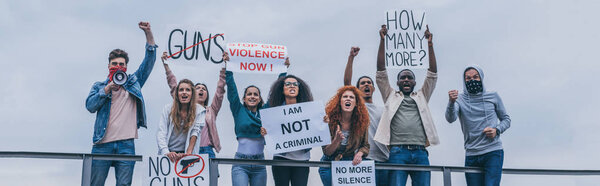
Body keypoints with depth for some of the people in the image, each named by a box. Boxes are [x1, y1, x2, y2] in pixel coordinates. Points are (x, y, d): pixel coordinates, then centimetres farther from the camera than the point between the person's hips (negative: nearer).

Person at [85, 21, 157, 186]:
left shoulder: (133, 82, 18)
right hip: (103, 143, 0)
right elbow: (90, 106, 1)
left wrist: (148, 34, 2)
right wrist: (108, 88, -6)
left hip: (126, 144, 0)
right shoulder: (99, 86, 17)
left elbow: (149, 61, 11)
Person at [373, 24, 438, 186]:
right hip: (398, 151, -2)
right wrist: (382, 41, 5)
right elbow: (381, 72, 12)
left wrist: (430, 45, 8)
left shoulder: (421, 97, 24)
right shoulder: (391, 96, 20)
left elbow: (432, 75, 16)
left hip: (420, 153, 2)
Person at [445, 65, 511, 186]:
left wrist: (497, 130, -6)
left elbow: (506, 119, 16)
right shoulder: (460, 100, 3)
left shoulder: (493, 96, 7)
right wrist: (451, 102, -36)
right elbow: (450, 118, -16)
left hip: (493, 153, -1)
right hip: (471, 155, 1)